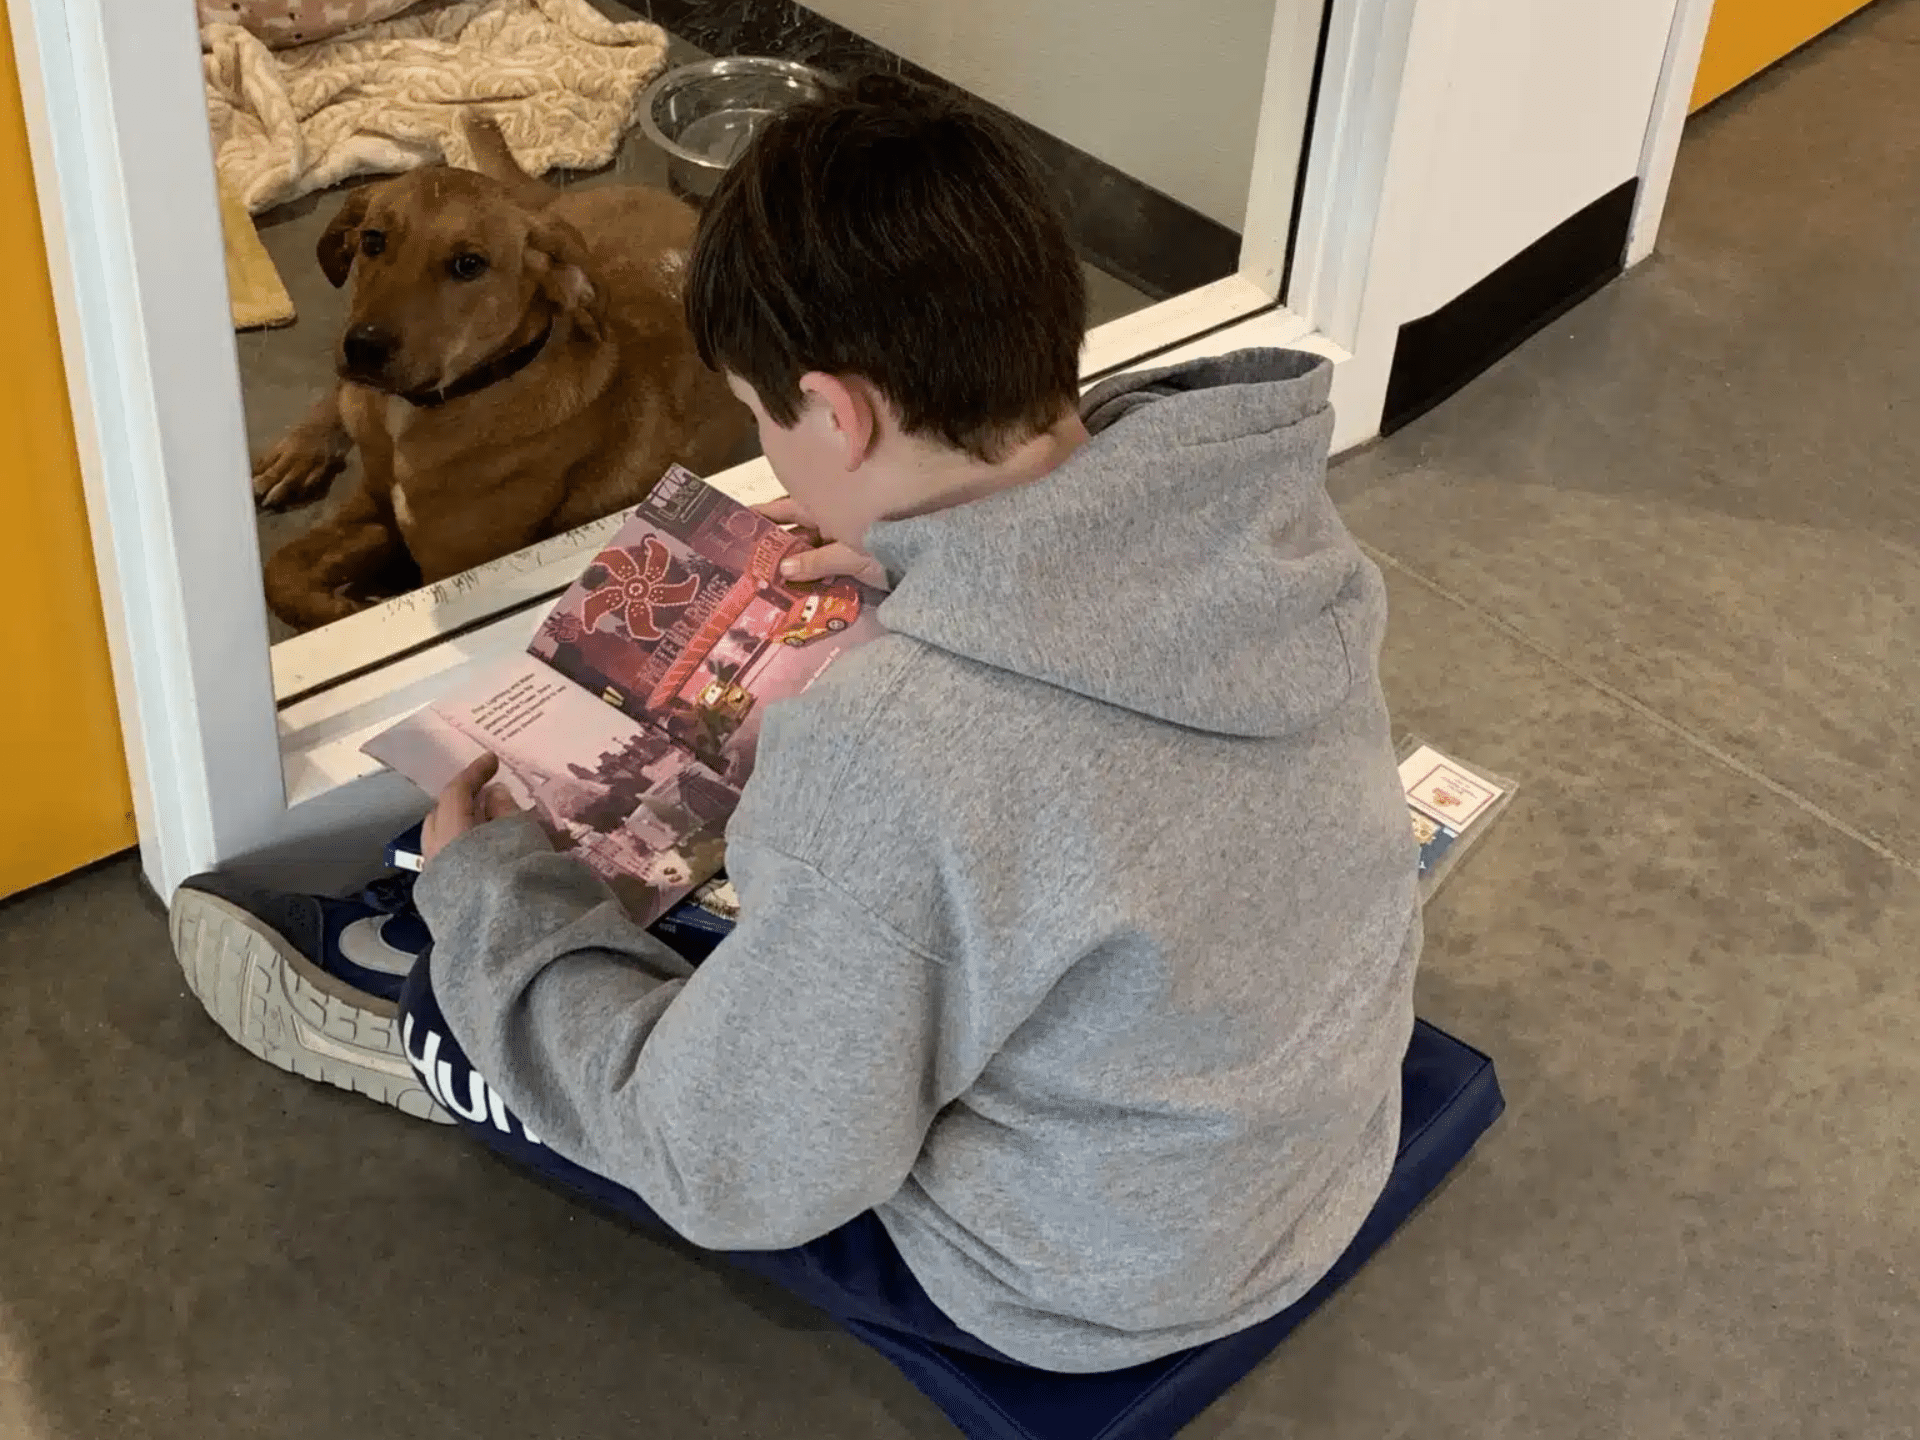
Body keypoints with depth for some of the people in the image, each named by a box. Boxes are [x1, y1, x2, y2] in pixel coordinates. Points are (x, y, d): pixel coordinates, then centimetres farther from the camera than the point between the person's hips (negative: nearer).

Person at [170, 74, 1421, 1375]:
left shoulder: (895, 758, -37)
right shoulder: (1274, 506, -16)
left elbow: (741, 1172, -22)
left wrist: (488, 900, -9)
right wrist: (916, 558, 8)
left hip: (1074, 1282, -6)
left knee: (487, 1002, 12)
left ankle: (421, 1010, 44)